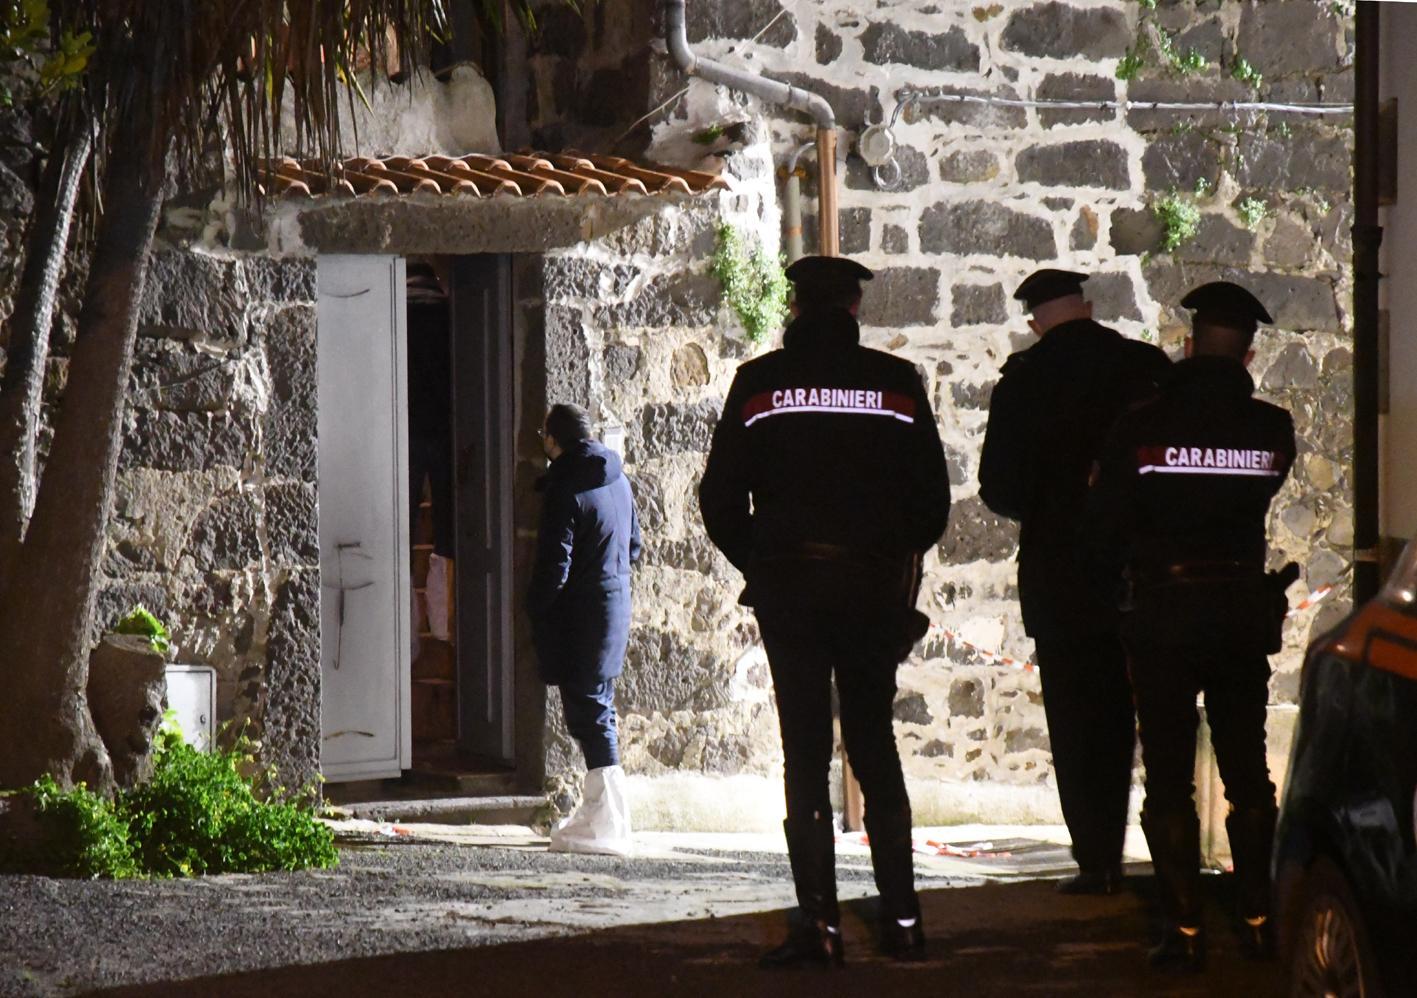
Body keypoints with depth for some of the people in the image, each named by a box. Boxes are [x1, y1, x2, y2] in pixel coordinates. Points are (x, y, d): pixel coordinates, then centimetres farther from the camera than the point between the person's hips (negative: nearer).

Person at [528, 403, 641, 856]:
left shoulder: (565, 490, -16)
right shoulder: (617, 480, 9)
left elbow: (554, 564, -17)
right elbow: (634, 546, 18)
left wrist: (535, 611, -7)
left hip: (578, 614, -8)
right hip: (615, 603, 8)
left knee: (589, 715, -7)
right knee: (596, 710, 17)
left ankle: (606, 827, -11)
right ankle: (598, 814, 24)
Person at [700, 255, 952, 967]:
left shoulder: (758, 383, -1)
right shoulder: (897, 383, 1)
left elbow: (720, 497, 0)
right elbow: (933, 497, 2)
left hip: (786, 587, -1)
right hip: (874, 585, 1)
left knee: (804, 754, 1)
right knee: (875, 747, 11)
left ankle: (819, 923, -6)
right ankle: (901, 919, 6)